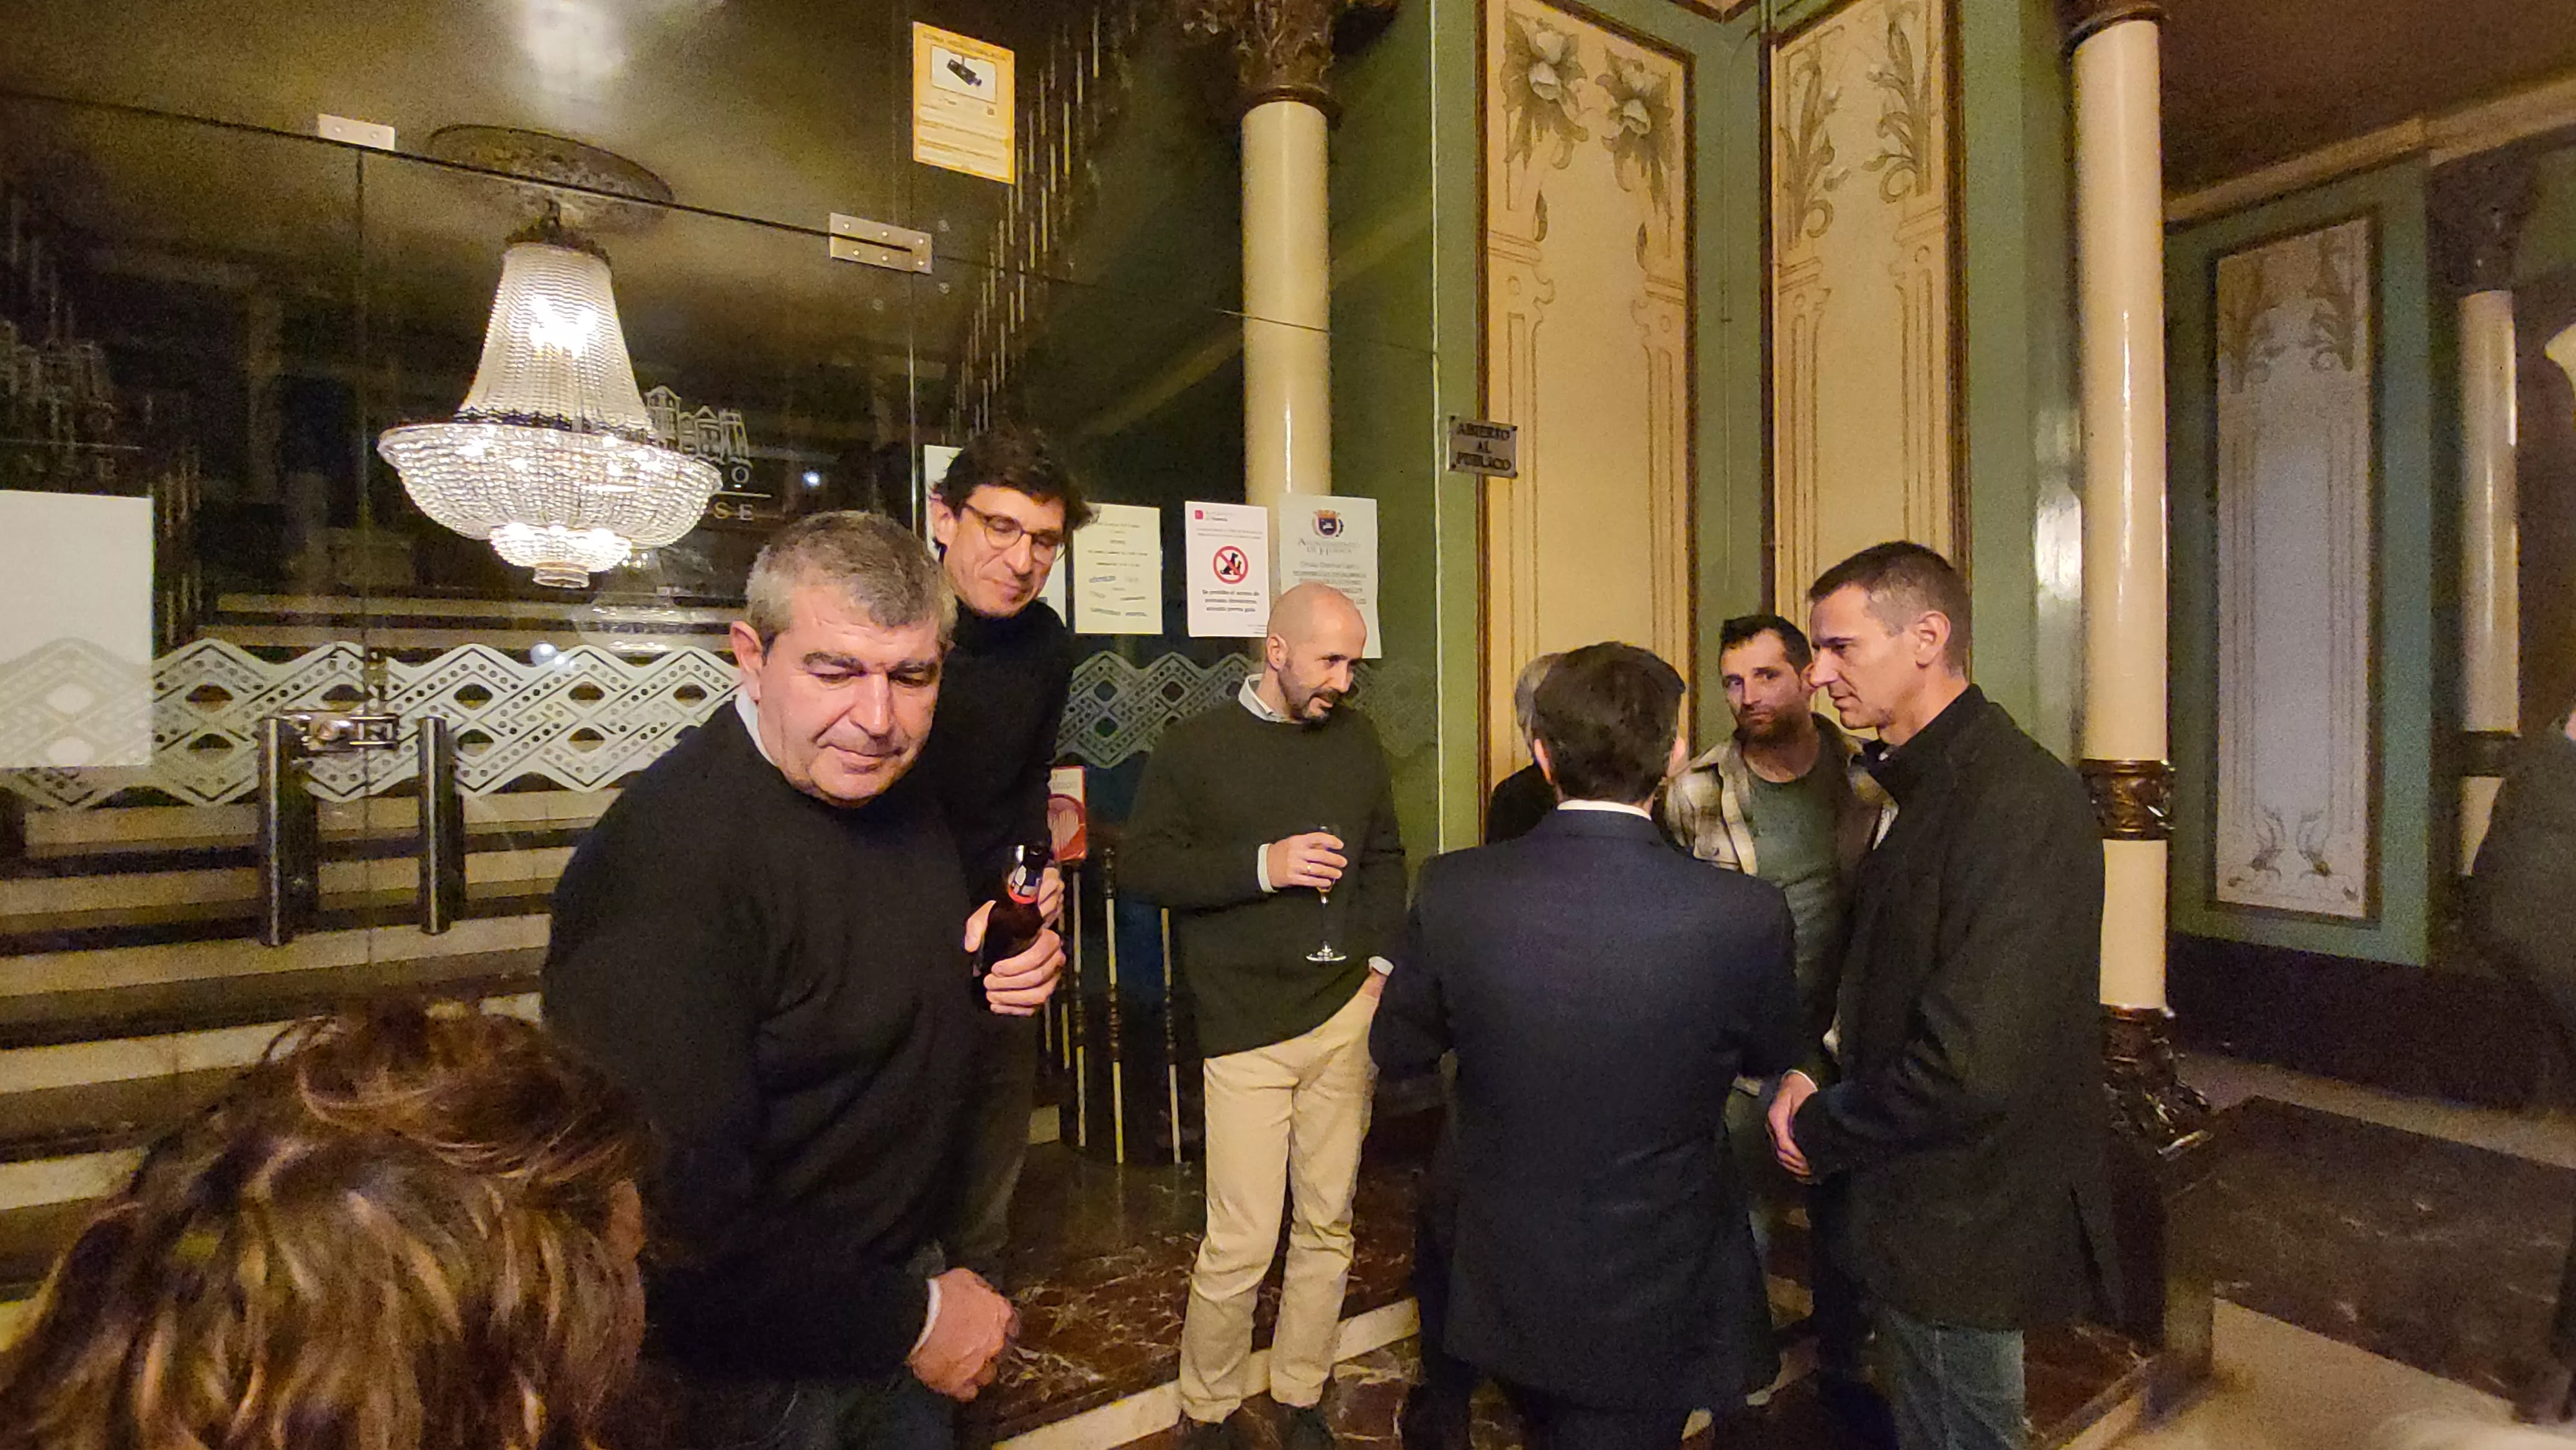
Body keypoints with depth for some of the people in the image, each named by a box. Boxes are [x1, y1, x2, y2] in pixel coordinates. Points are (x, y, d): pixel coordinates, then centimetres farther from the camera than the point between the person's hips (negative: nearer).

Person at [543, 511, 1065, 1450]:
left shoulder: (894, 792, -3)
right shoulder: (667, 863, -30)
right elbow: (672, 1212, -30)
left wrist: (984, 974, -8)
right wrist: (910, 1321, -19)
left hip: (904, 1270, 7)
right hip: (764, 1371, -7)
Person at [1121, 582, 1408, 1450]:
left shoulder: (1356, 739, 9)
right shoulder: (1195, 748, -4)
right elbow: (1141, 866, -9)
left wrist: (1380, 960, 5)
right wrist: (1263, 865, -19)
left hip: (1347, 1016, 4)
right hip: (1247, 1030, -4)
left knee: (1328, 1226, 14)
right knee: (1241, 1244, 0)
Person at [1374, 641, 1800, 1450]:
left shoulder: (1453, 893, -22)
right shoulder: (1747, 915, -25)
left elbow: (1399, 1051, -6)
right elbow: (1773, 1058, -3)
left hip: (1507, 1290, 2)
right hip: (1656, 1308, -1)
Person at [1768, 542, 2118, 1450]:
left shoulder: (2013, 800, -26)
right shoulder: (1939, 781, 6)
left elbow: (1972, 1070, -30)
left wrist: (1820, 1132, -16)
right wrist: (1818, 1078, 1)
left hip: (1967, 1229, -9)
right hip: (1929, 1208, 9)